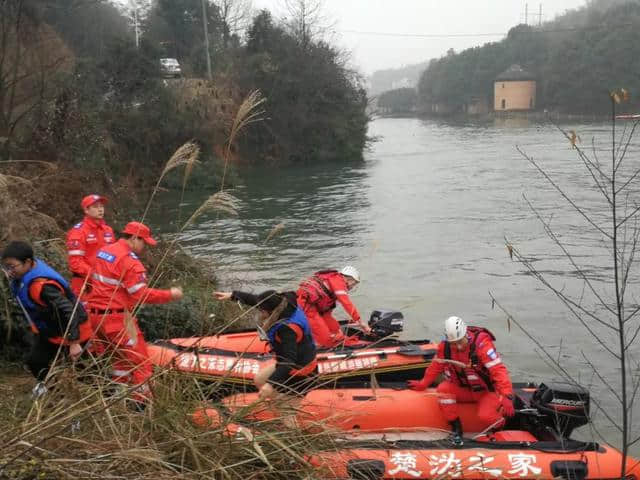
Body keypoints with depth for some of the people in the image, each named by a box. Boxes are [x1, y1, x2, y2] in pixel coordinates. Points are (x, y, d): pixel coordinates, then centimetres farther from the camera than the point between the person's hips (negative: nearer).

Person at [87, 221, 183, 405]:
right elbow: (141, 295, -20)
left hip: (96, 315, 9)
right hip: (117, 319, -9)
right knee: (141, 362, 0)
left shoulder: (102, 251, 11)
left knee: (121, 358, 24)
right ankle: (142, 402, 0)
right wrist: (170, 295, -12)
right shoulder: (129, 261, -17)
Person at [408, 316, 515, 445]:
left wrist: (507, 397, -42)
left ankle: (501, 426, 8)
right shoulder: (445, 346, -14)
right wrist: (423, 384, 11)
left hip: (487, 390, -4)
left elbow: (498, 370, -34)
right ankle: (456, 428, -6)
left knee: (485, 416, -29)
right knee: (443, 389, -22)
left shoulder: (481, 343, -29)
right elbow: (436, 366, 4)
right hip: (463, 389, 4)